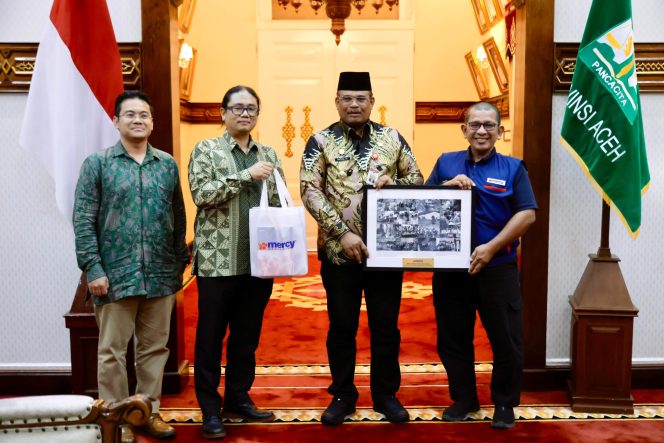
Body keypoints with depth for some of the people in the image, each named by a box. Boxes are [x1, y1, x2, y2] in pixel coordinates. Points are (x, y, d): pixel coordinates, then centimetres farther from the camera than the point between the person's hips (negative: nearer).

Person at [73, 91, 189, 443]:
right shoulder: (98, 164, 0)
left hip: (162, 275, 3)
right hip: (115, 275, -3)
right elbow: (83, 221, -4)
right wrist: (92, 269, -11)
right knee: (113, 351, 5)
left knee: (155, 348, 11)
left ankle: (149, 412, 26)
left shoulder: (168, 165, 10)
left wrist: (181, 262, 9)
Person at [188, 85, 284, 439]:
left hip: (259, 260, 4)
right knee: (211, 337, 4)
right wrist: (247, 175, -18)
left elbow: (278, 202, 14)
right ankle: (210, 408, 16)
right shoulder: (206, 150, 0)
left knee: (248, 336, 13)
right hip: (218, 260, -4)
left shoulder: (268, 154, 12)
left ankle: (238, 399, 28)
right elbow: (201, 193, -14)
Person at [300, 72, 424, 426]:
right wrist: (343, 233, -20)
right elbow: (310, 191, -10)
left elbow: (417, 178, 10)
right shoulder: (321, 141, -2)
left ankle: (386, 394, 27)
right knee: (342, 327, 10)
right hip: (339, 251, -1)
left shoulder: (392, 138, 6)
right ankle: (342, 395, 26)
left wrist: (392, 183, -13)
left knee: (386, 326, 10)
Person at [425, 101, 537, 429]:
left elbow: (527, 214, -5)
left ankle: (504, 403, 23)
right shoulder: (446, 163, 9)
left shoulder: (513, 168, 3)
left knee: (506, 339, 4)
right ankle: (463, 398, 28)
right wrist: (447, 186, -13)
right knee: (453, 338, 11)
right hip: (451, 267, 2)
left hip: (498, 267, -2)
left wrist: (491, 248, -15)